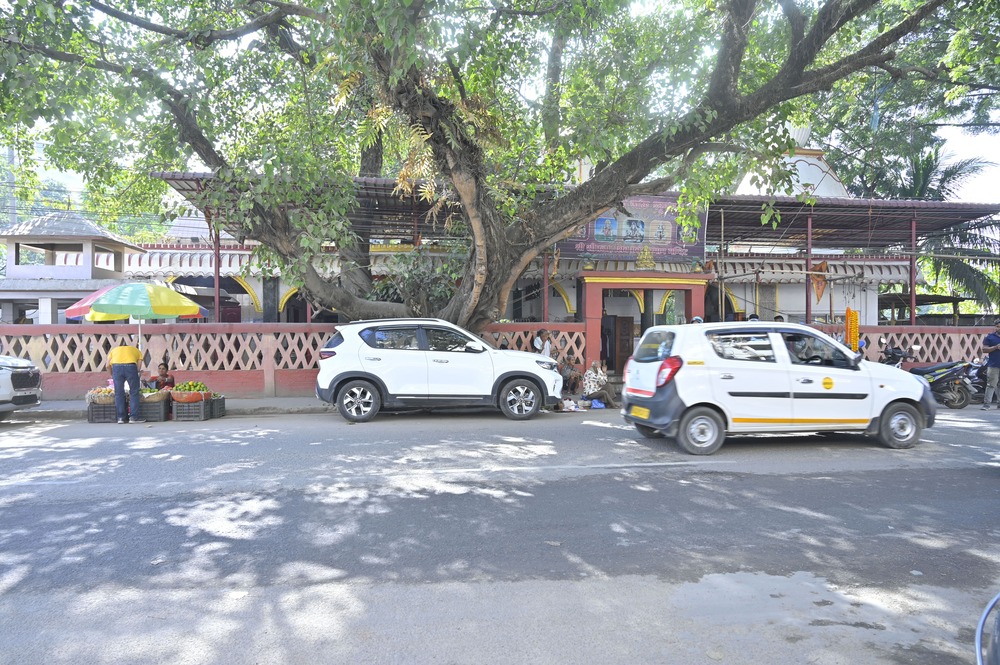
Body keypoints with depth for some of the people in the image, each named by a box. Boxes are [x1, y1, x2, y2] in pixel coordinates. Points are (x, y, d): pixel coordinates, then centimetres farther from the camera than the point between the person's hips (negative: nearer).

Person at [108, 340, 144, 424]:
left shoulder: (114, 350, 32)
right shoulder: (137, 351, 29)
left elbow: (108, 365, 17)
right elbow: (138, 365, 13)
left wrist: (111, 375, 29)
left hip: (116, 367, 2)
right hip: (130, 366, -1)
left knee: (118, 393, 11)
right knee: (134, 392, 8)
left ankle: (120, 417, 13)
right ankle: (134, 417, 6)